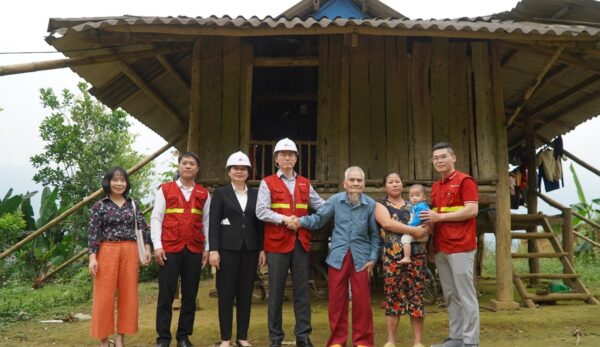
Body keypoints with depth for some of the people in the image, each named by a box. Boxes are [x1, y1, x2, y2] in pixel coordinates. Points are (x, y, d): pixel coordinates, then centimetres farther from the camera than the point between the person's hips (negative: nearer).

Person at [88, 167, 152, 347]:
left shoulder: (132, 204, 9)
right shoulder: (99, 206, 0)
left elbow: (143, 226, 6)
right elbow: (93, 233, -4)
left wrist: (147, 248, -2)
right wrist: (92, 257, -11)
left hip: (130, 252, 3)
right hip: (107, 252, -3)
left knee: (128, 295, 6)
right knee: (105, 296, 1)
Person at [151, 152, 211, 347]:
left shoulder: (204, 194, 9)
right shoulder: (165, 189, 4)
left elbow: (206, 222, 10)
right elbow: (156, 218, 1)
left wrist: (207, 248, 5)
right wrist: (157, 245, -7)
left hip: (194, 250, 2)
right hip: (169, 249, -2)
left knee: (190, 295, 7)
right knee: (166, 295, 2)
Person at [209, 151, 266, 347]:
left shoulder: (255, 194, 10)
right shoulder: (220, 193, 3)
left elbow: (259, 223, 9)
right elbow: (213, 223, -3)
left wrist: (262, 249, 3)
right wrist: (213, 250, -11)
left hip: (250, 249, 3)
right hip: (228, 248, -3)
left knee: (246, 294, 6)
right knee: (226, 294, 1)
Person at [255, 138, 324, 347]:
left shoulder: (305, 183, 14)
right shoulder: (267, 183, 3)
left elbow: (322, 206, 13)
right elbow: (261, 212, -8)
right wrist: (284, 219, -16)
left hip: (301, 242, 3)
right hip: (277, 242, -3)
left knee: (302, 290, 6)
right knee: (276, 291, 4)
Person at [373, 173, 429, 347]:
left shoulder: (413, 205, 19)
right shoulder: (381, 206, 8)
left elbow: (426, 226, 13)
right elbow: (387, 223, -12)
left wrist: (425, 229, -12)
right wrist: (413, 230, -19)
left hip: (417, 254, 3)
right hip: (393, 255, -2)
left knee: (416, 295, 0)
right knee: (393, 295, -2)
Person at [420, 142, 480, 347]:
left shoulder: (465, 180, -5)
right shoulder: (435, 186, 17)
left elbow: (472, 210, -14)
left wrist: (440, 217, -15)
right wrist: (429, 219, 8)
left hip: (460, 246, -7)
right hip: (440, 248, 8)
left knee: (465, 294, -2)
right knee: (450, 295, 11)